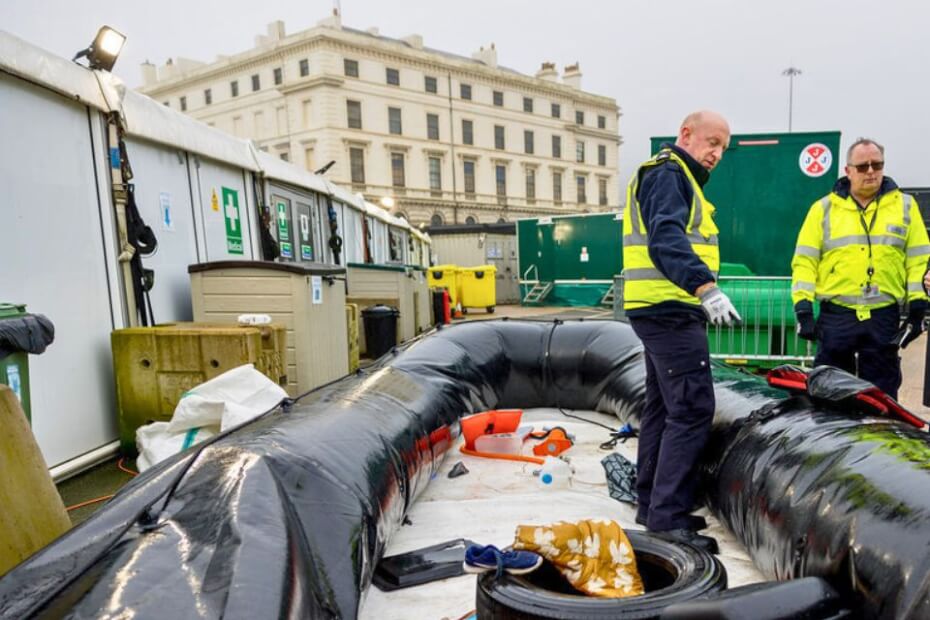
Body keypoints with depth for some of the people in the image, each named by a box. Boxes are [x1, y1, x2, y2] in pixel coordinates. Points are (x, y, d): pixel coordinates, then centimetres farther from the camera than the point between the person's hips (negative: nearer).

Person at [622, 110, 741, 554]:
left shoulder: (676, 178, 26)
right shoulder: (668, 174, -7)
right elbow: (666, 239, -24)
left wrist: (701, 292, 28)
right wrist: (705, 287, -35)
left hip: (662, 312, 11)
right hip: (670, 311, -11)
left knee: (664, 407, 14)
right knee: (692, 409, -11)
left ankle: (651, 504, 24)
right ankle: (667, 519, -6)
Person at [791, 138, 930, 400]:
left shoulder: (905, 205, 10)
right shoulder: (824, 208, 5)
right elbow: (805, 260, 0)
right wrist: (803, 308, -8)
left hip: (885, 318, 2)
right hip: (835, 316, -1)